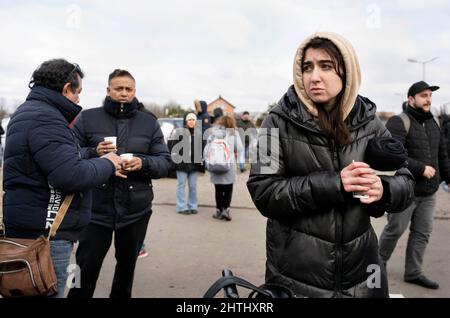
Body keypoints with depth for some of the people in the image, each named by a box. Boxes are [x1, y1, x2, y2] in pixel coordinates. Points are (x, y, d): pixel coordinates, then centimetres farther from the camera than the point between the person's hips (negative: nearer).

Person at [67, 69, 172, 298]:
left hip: (136, 209, 2)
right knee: (85, 268, 4)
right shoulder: (87, 118, 1)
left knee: (127, 264, 18)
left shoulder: (149, 122, 5)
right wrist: (94, 153, -19)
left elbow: (165, 162, 2)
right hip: (96, 208, -2)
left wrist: (143, 163, -18)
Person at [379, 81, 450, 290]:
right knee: (395, 230, 5)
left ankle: (413, 272, 25)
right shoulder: (399, 123, -12)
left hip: (428, 192, 7)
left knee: (422, 233, 12)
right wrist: (421, 168, -20)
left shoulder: (433, 124, 13)